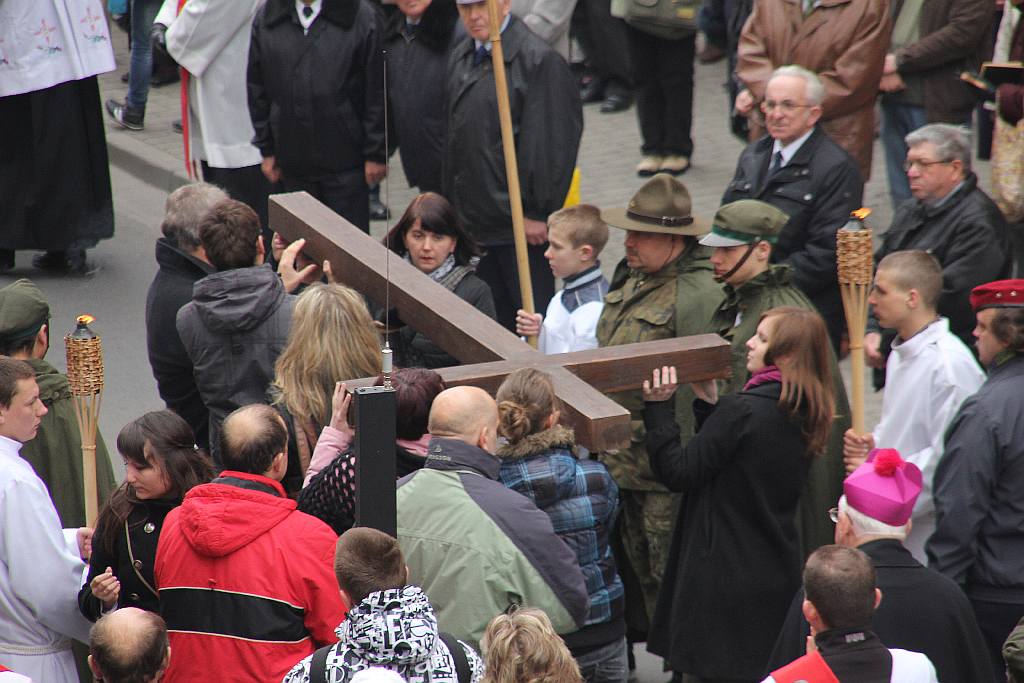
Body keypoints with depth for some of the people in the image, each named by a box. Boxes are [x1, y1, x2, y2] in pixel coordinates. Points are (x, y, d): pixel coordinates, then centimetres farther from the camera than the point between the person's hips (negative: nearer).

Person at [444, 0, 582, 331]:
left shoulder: (539, 61, -14)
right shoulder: (461, 57, 12)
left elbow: (551, 142, -16)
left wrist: (537, 213, -16)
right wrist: (453, 203, 16)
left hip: (523, 225, -7)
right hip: (475, 219, 7)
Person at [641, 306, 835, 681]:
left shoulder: (742, 410, -20)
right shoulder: (805, 416, 6)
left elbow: (679, 474, -16)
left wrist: (657, 407, -12)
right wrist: (710, 404, 12)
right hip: (778, 576, 9)